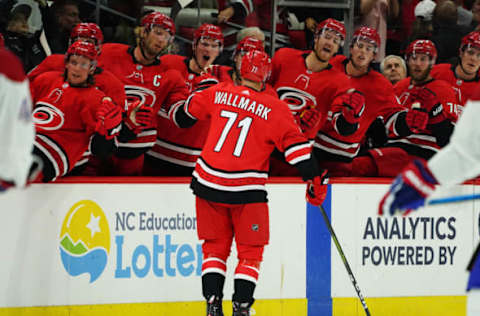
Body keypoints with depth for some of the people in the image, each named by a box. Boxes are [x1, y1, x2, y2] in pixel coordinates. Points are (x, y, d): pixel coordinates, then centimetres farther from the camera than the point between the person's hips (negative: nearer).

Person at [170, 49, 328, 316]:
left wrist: (179, 114, 41)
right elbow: (296, 146, -9)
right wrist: (315, 180, -4)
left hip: (209, 184, 3)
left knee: (215, 247, 15)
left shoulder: (218, 93, 3)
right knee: (250, 251, 9)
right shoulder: (275, 109, -6)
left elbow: (185, 115, 19)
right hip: (247, 190, -3)